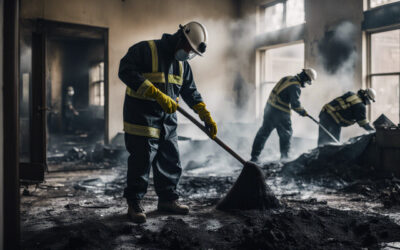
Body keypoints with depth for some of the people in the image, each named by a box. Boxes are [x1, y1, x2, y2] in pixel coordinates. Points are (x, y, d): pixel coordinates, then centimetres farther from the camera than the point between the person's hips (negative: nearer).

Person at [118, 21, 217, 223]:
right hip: (142, 119, -7)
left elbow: (190, 92, 17)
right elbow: (126, 71, -22)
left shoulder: (182, 63, 13)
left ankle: (167, 199, 27)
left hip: (168, 121, 7)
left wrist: (206, 116, 8)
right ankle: (134, 204, 11)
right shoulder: (145, 50, -10)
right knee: (140, 163, -3)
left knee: (171, 163, 11)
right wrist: (157, 94, -27)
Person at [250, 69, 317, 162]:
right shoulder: (295, 87, -15)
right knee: (286, 135, 11)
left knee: (264, 132, 11)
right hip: (280, 113, -8)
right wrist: (302, 112, -1)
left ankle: (254, 157, 13)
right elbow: (295, 104, -18)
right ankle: (284, 157, 21)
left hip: (269, 107, 8)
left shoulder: (287, 78, 11)